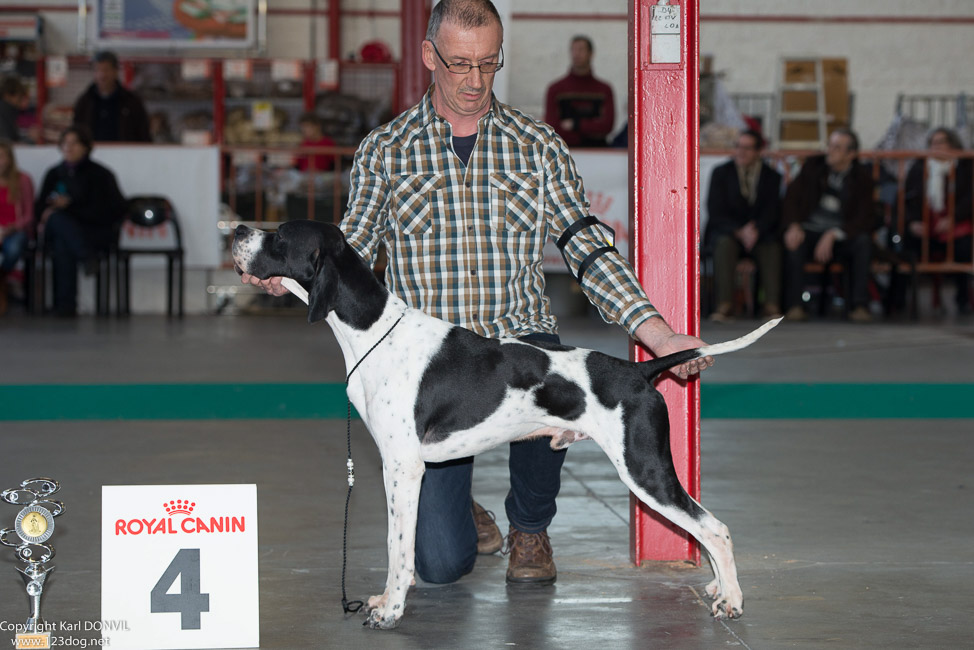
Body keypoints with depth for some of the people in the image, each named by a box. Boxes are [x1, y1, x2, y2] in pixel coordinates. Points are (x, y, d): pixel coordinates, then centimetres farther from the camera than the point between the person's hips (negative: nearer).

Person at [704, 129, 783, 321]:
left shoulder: (772, 177, 7)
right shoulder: (721, 173, 5)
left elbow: (772, 212, -2)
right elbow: (716, 213, -5)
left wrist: (756, 231, -24)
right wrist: (739, 231, -22)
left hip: (761, 234, 1)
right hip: (726, 231, -1)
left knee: (773, 245, -33)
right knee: (725, 243, -35)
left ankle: (772, 304, -39)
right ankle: (725, 305, -44)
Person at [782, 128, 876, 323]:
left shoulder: (861, 177, -1)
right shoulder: (813, 166, 5)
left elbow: (864, 219, -8)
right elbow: (791, 198, 3)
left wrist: (833, 235, -24)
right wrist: (793, 225, -18)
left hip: (841, 236, -1)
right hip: (810, 231, 1)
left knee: (863, 241, -32)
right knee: (793, 242, -33)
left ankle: (860, 305, -29)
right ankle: (795, 305, -31)